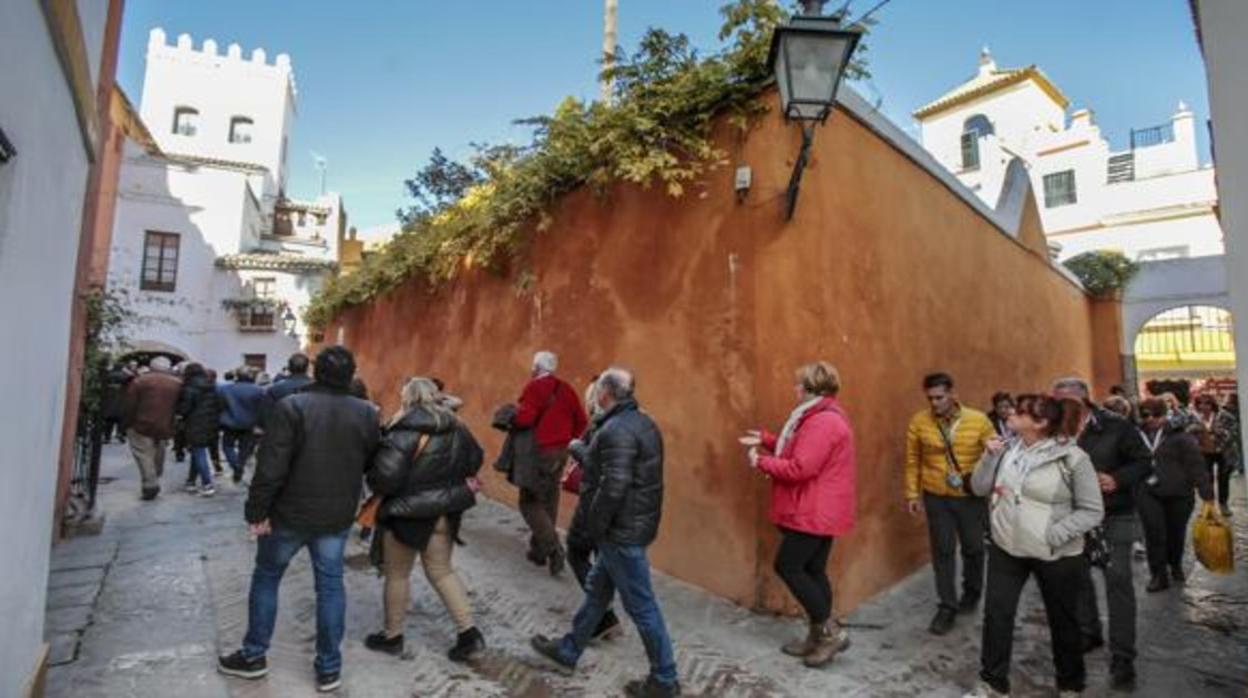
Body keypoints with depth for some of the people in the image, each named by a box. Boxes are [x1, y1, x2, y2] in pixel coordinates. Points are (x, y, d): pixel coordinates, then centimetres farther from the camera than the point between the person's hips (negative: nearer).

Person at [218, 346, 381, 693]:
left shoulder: (292, 407, -15)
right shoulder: (367, 413, -4)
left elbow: (271, 467, -17)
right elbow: (373, 465, 3)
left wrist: (256, 510, -8)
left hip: (290, 513, -2)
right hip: (337, 517, 2)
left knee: (266, 579, 20)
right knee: (330, 586, 12)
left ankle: (253, 656, 33)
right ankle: (329, 667, 20)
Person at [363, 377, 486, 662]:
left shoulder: (404, 432, -20)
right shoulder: (456, 428, 1)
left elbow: (385, 476, -26)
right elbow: (474, 460, 12)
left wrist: (374, 484, -4)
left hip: (408, 513, -6)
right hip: (445, 512, 6)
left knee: (397, 574, 16)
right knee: (441, 571, 19)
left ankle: (392, 636, 34)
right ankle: (469, 633, 15)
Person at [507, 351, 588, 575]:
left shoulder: (535, 387, -12)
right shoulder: (566, 389, 8)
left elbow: (524, 418, -23)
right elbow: (581, 421, 8)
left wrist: (510, 419, -3)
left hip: (538, 452, -7)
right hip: (561, 452, 7)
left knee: (530, 502, 2)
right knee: (549, 502, 15)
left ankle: (553, 548, -9)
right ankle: (538, 549, 26)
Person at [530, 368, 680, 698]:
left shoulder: (617, 430, -24)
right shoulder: (642, 422, 8)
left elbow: (613, 487, -29)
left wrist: (595, 526, -15)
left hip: (621, 530, -10)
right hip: (633, 522, 10)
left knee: (640, 605, 4)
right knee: (597, 590, 23)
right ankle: (568, 651, 40)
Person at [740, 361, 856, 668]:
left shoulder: (822, 422, -23)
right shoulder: (822, 417, 13)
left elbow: (800, 469, -27)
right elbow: (799, 451, 18)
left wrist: (761, 462, -15)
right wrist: (767, 441, 12)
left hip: (814, 513, -11)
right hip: (820, 511, 11)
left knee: (788, 566, -2)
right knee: (813, 570, 15)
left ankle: (831, 631, 7)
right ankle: (818, 636, 25)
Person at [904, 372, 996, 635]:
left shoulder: (979, 420, -11)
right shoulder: (918, 422, -9)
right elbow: (912, 460, 0)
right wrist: (912, 494, 1)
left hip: (971, 496, 0)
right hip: (936, 497, 0)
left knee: (973, 547, 17)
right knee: (942, 550, 5)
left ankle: (972, 592, 43)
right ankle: (948, 606, 18)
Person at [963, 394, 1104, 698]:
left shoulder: (1072, 457, -15)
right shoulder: (1007, 448, -2)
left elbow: (1092, 511, -10)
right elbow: (980, 488, 0)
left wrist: (1054, 534, -19)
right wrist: (990, 457, -13)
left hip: (1056, 556, -3)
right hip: (1005, 548, 4)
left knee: (1062, 620, 17)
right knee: (996, 613, 8)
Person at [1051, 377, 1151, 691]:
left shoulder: (1116, 426, -13)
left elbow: (1144, 462, -7)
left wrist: (1119, 480, -23)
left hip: (1114, 518, -3)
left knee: (1118, 582, -2)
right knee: (1077, 577, 14)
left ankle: (1122, 657, 9)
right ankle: (1089, 632, 35)